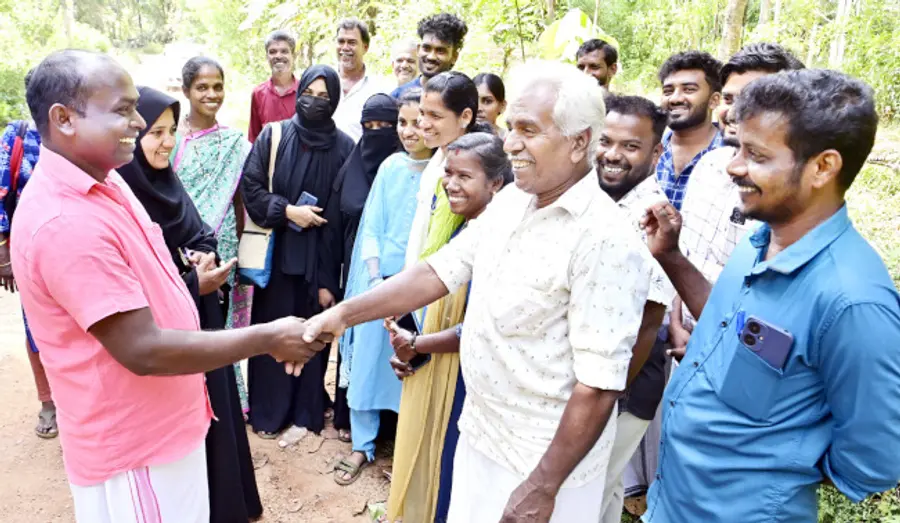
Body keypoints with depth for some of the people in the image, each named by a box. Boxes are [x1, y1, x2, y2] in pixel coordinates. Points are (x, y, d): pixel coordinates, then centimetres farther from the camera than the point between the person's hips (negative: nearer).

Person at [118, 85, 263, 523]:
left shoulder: (168, 182, 4)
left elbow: (202, 236, 11)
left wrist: (204, 259, -11)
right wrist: (193, 283, -21)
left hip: (198, 325, 8)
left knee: (213, 408, 19)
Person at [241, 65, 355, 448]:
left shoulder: (344, 147, -3)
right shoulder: (273, 136, 0)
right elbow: (249, 187, -1)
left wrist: (331, 277, -7)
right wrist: (287, 210, -17)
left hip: (321, 256, 0)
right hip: (275, 253, 1)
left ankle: (305, 412, 24)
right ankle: (267, 411, 24)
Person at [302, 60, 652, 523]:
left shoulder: (606, 242, -24)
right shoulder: (509, 201, 0)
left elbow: (598, 387, -24)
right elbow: (439, 271, 2)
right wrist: (343, 314, -6)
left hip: (545, 459, -7)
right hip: (479, 432, 7)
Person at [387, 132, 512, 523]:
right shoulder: (454, 228, 4)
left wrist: (415, 344, -11)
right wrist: (408, 347, 1)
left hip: (465, 377, -8)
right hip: (429, 368, 8)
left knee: (447, 468, 11)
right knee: (419, 456, 22)